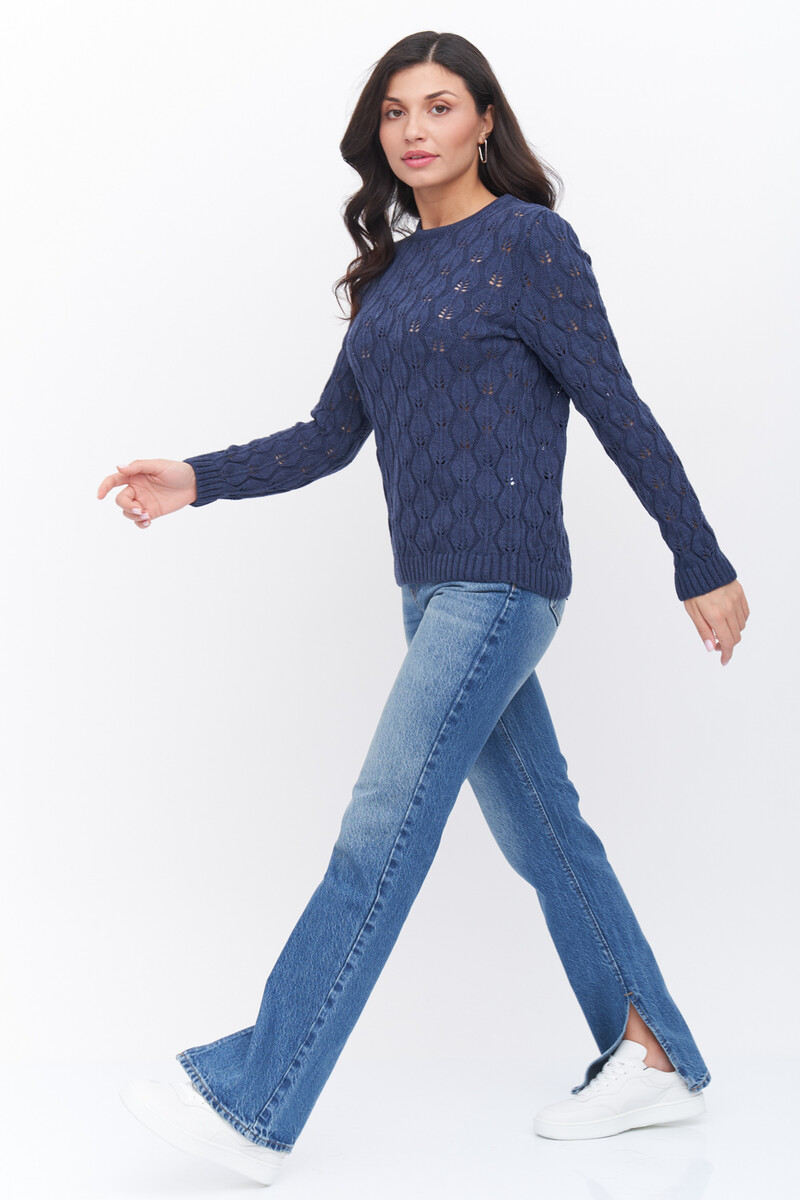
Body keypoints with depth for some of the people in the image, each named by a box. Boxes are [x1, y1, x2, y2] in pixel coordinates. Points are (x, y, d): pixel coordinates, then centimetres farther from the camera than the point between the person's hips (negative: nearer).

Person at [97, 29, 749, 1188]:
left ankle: (248, 1105, -4)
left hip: (501, 584, -8)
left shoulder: (528, 240, -7)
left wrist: (703, 566, -5)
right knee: (539, 826, 12)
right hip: (435, 587, 8)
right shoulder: (394, 270, 15)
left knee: (380, 838, -8)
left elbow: (621, 413, -7)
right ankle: (656, 1061, 24)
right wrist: (199, 480, 2)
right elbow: (330, 438, 14)